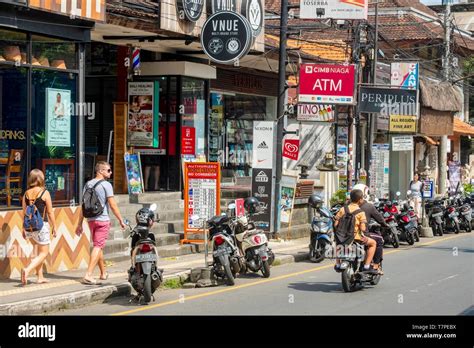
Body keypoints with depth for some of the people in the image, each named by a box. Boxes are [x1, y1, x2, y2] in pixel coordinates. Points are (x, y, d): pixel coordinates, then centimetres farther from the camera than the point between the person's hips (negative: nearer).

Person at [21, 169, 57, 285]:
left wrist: (24, 229, 14)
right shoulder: (45, 193, -9)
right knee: (44, 253, 3)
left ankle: (40, 277, 19)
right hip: (41, 225, -5)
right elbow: (50, 212, -7)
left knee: (38, 252, 20)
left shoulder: (26, 194, 4)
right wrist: (54, 226, 3)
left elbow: (24, 213, 6)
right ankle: (27, 270, -19)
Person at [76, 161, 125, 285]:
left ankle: (103, 273, 31)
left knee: (98, 246, 18)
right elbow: (112, 205, -13)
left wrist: (80, 224, 12)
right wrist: (121, 220, -5)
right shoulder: (106, 185, -10)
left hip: (91, 220, 7)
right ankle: (88, 275, -16)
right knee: (98, 246, -7)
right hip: (103, 219, -7)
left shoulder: (88, 184, 9)